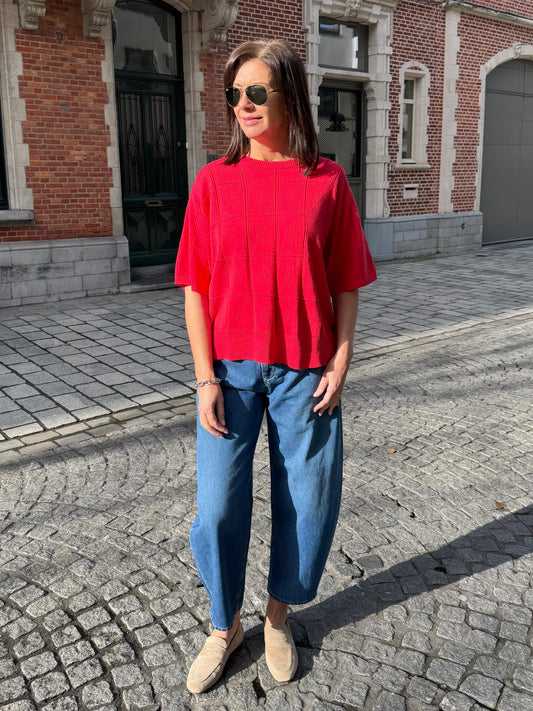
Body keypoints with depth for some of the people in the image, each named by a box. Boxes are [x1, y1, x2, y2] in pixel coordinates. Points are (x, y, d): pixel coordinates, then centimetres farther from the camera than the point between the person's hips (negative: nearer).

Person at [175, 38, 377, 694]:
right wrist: (206, 378, -5)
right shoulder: (214, 181, 1)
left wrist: (340, 362, -6)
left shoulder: (327, 180, 0)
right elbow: (196, 287, 0)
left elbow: (345, 284, 3)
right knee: (218, 508, 4)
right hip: (230, 370, 0)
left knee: (308, 503, 9)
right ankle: (224, 626, 29)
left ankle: (278, 616, 34)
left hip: (304, 372, 0)